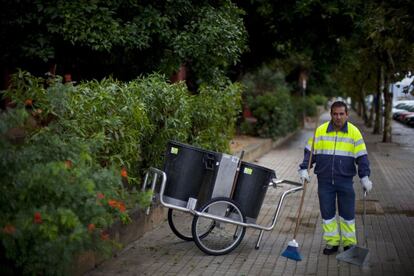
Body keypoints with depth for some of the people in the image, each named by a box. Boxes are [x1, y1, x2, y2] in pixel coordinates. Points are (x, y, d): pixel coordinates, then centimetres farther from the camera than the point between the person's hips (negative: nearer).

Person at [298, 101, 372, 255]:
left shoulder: (354, 132, -1)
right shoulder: (320, 131, 1)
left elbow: (361, 157, 0)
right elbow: (310, 152, 5)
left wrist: (365, 177, -7)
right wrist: (304, 169, -6)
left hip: (345, 181, -1)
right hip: (325, 180, 1)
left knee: (347, 214, 5)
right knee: (327, 213, 7)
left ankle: (349, 243, 20)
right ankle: (332, 243, 20)